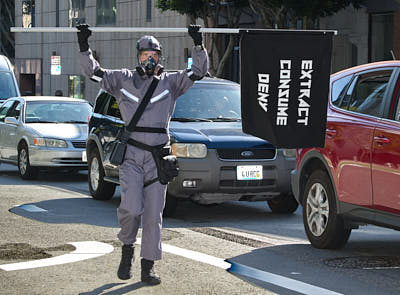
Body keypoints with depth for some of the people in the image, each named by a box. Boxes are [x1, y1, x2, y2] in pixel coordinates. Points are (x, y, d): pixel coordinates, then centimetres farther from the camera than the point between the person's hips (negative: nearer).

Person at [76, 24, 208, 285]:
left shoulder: (171, 82, 10)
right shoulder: (123, 80, 10)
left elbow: (199, 71, 5)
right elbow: (93, 71, 7)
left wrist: (198, 45, -7)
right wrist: (84, 47, -5)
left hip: (158, 158, 1)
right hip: (130, 155, -1)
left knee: (154, 213, 2)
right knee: (131, 207, -16)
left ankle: (148, 267, 8)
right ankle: (127, 248, 12)